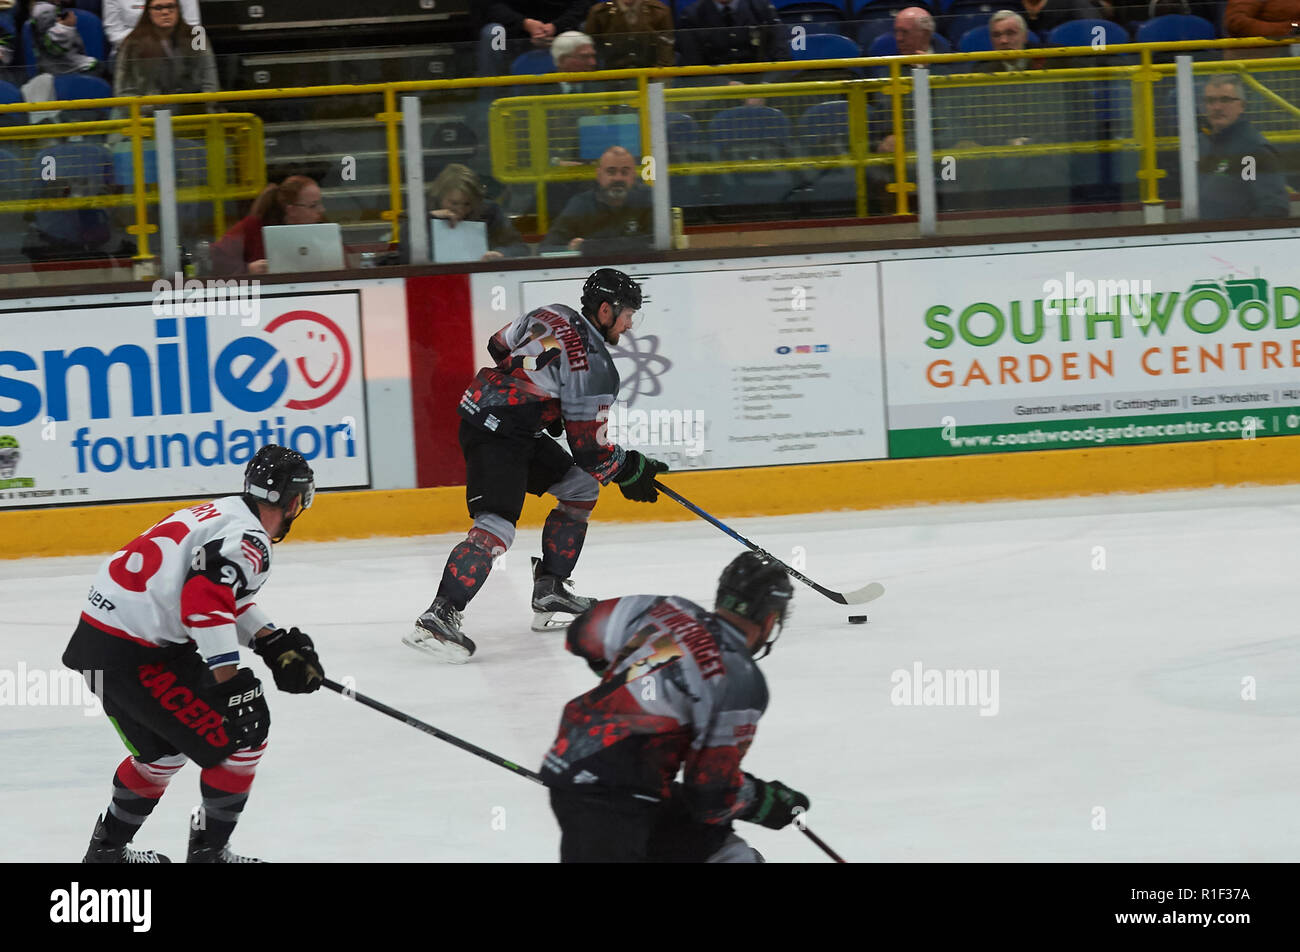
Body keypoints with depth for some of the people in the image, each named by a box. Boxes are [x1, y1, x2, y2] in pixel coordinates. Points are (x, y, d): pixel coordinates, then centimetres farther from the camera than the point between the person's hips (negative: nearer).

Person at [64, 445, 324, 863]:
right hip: (134, 654, -10)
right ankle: (208, 849, 7)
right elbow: (205, 603, -28)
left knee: (163, 751, 28)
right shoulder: (248, 540, -15)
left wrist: (273, 642, 17)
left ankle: (108, 849, 40)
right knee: (239, 738, -1)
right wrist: (230, 683, -27)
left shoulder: (224, 514, 15)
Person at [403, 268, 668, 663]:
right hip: (495, 435, -10)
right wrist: (629, 469, 4)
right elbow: (589, 447, -13)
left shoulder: (551, 315, 8)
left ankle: (549, 590, 21)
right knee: (497, 525, -23)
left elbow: (499, 345, 24)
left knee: (581, 488, 19)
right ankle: (439, 616, -31)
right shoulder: (593, 366, -16)